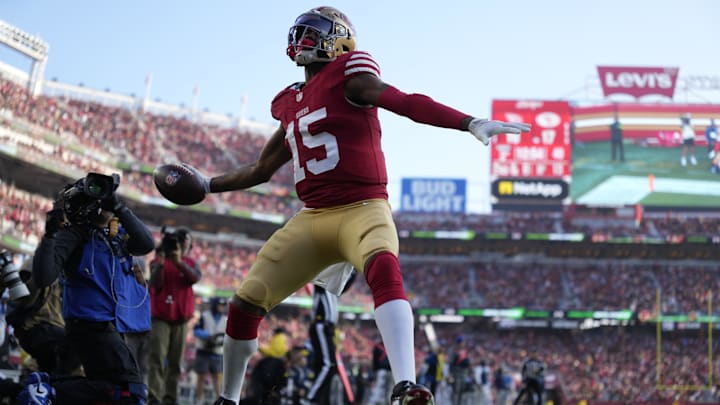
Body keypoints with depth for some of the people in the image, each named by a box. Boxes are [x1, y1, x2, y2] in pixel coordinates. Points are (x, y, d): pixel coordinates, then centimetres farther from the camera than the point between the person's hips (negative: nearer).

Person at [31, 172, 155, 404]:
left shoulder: (118, 234, 9)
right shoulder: (74, 236, -12)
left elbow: (146, 244, -11)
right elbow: (42, 279, -21)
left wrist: (119, 207, -17)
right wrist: (50, 236, -32)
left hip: (112, 327, 9)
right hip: (90, 325, -8)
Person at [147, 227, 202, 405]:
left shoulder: (190, 263, 11)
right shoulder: (158, 261, 6)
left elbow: (196, 277, -11)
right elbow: (156, 285, -8)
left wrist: (179, 262, -24)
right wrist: (161, 261, -17)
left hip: (181, 319, 3)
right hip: (160, 317, -3)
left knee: (175, 362, 3)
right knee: (157, 358, -14)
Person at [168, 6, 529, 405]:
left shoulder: (347, 78, -4)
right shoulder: (290, 105, 17)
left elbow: (408, 103, -18)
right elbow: (261, 169, 29)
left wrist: (472, 123, -30)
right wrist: (208, 185, 32)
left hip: (362, 210, -7)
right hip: (312, 219, 7)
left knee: (384, 270, -40)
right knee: (244, 304, 6)